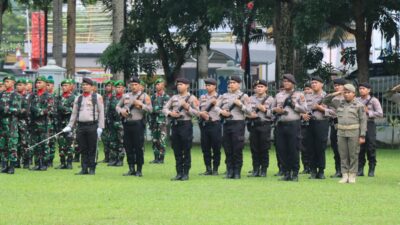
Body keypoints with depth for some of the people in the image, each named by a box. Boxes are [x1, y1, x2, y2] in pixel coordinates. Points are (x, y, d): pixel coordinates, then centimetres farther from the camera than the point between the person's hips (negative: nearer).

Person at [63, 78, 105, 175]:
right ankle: (84, 169, 8)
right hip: (81, 126, 4)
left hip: (92, 126, -4)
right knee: (83, 149, 4)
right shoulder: (78, 98, 16)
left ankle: (92, 169, 3)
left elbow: (101, 112, 0)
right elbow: (74, 113, 18)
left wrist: (100, 127, -8)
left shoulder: (97, 97, 4)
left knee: (92, 149, -2)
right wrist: (69, 126, 10)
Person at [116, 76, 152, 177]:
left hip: (138, 124, -4)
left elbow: (150, 109, -3)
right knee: (128, 147, 6)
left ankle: (139, 170, 2)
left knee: (138, 148, -4)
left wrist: (141, 104, -16)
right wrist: (121, 111, -1)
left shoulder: (144, 96, 3)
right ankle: (131, 169, 13)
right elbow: (117, 106, 19)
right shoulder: (125, 96, 15)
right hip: (127, 123, 4)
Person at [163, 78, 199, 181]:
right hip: (175, 125, 5)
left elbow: (196, 112, -4)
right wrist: (170, 113, -7)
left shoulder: (192, 98, 1)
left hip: (186, 124, -5)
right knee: (177, 151, 6)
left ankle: (186, 173, 3)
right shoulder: (174, 98, 14)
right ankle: (179, 173, 11)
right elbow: (165, 108, 12)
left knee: (186, 151, -2)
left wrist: (187, 107, -17)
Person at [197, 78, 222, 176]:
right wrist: (201, 113, -7)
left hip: (215, 124, -4)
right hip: (204, 124, 5)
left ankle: (215, 169, 6)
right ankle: (208, 169, 12)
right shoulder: (202, 97, 15)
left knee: (216, 148, -1)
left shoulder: (219, 98, 0)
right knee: (205, 148, 5)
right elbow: (198, 109, 14)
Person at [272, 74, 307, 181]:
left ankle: (295, 174, 1)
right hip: (281, 124, 4)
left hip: (293, 124, -4)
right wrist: (277, 110, 0)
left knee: (293, 149, -5)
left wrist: (293, 104, -11)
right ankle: (286, 173, 10)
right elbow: (273, 108, 22)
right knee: (282, 149, 3)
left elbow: (304, 109, -2)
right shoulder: (279, 95, 18)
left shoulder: (299, 95, 5)